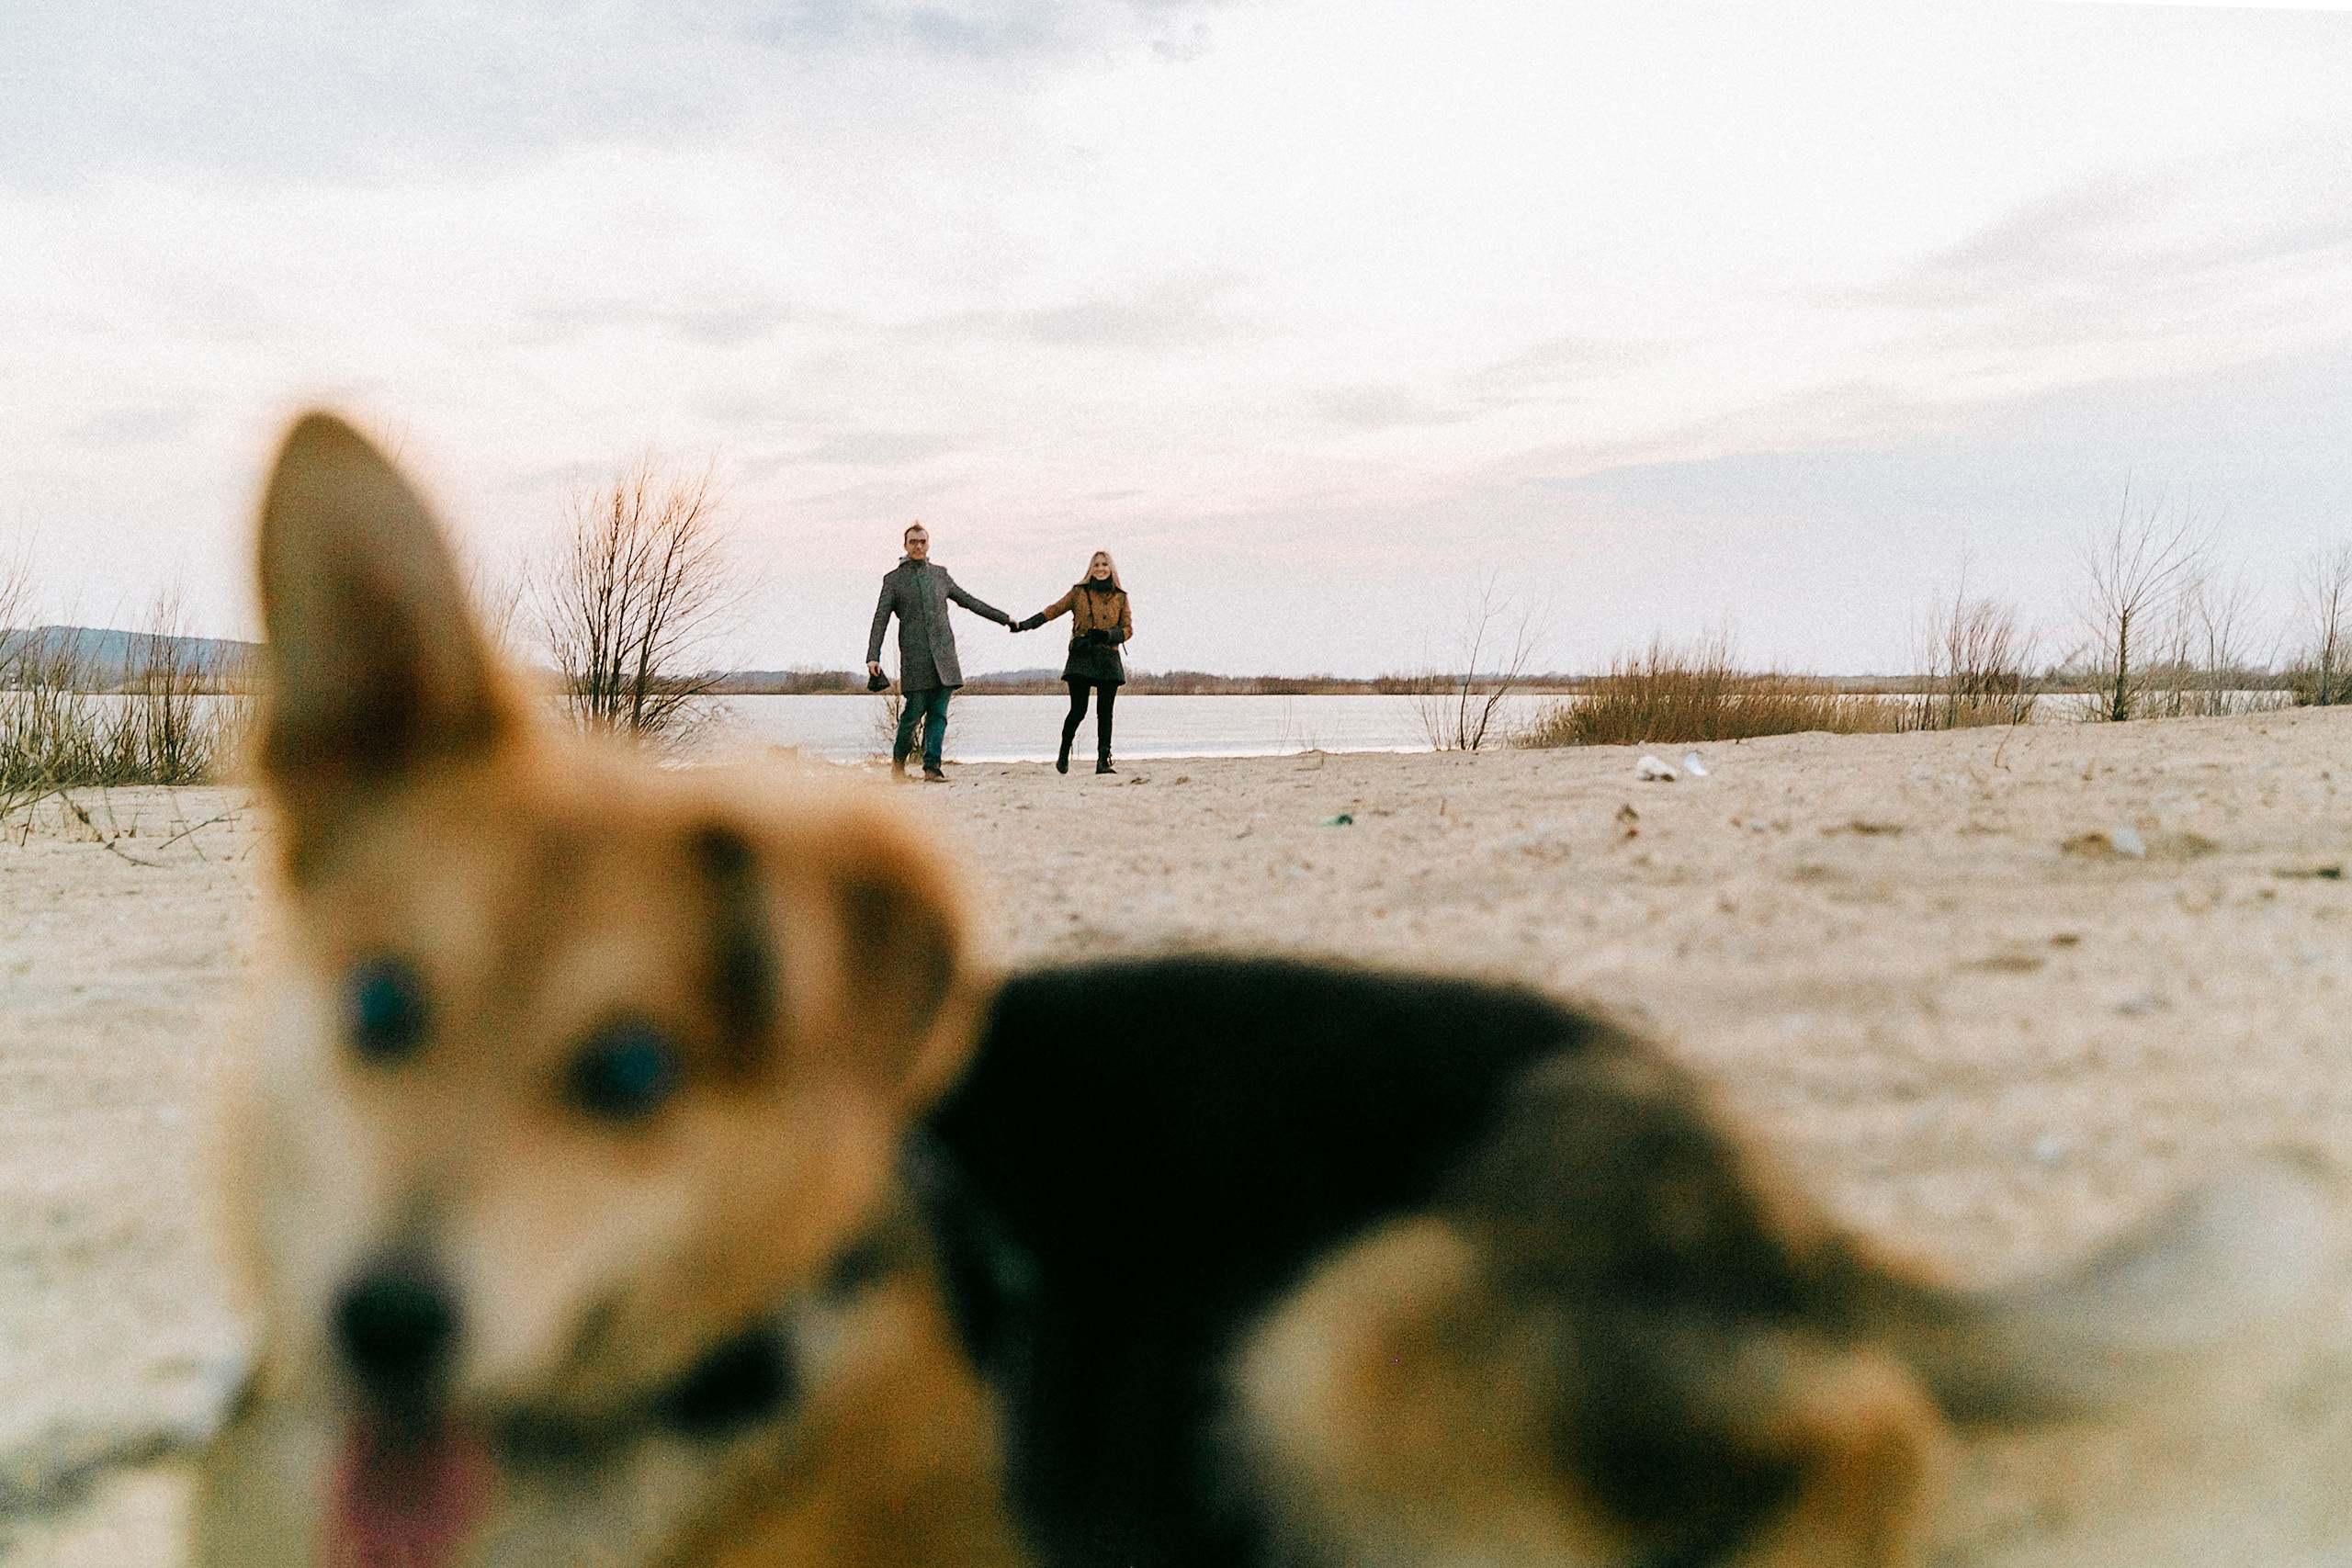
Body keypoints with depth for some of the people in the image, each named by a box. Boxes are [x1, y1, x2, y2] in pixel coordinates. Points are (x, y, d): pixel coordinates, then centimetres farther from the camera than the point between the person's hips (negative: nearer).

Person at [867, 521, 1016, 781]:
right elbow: (880, 620, 2)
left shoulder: (940, 574, 17)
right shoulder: (893, 579, 7)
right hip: (915, 658, -3)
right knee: (913, 712, -4)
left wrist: (1003, 618, 26)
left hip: (943, 657, 3)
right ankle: (898, 760, 17)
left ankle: (932, 768, -5)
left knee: (938, 714, -4)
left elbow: (968, 601, 26)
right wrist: (873, 657, -9)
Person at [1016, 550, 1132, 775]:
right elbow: (1052, 611, 5)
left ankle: (1103, 761, 0)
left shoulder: (1120, 597, 10)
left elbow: (1128, 629, 9)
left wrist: (1107, 635, -10)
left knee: (1104, 713, -3)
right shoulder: (1079, 592, 6)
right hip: (1081, 658, -2)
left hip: (1108, 659, 2)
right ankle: (1063, 756, 11)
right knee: (1078, 710, -8)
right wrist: (1024, 625, -4)